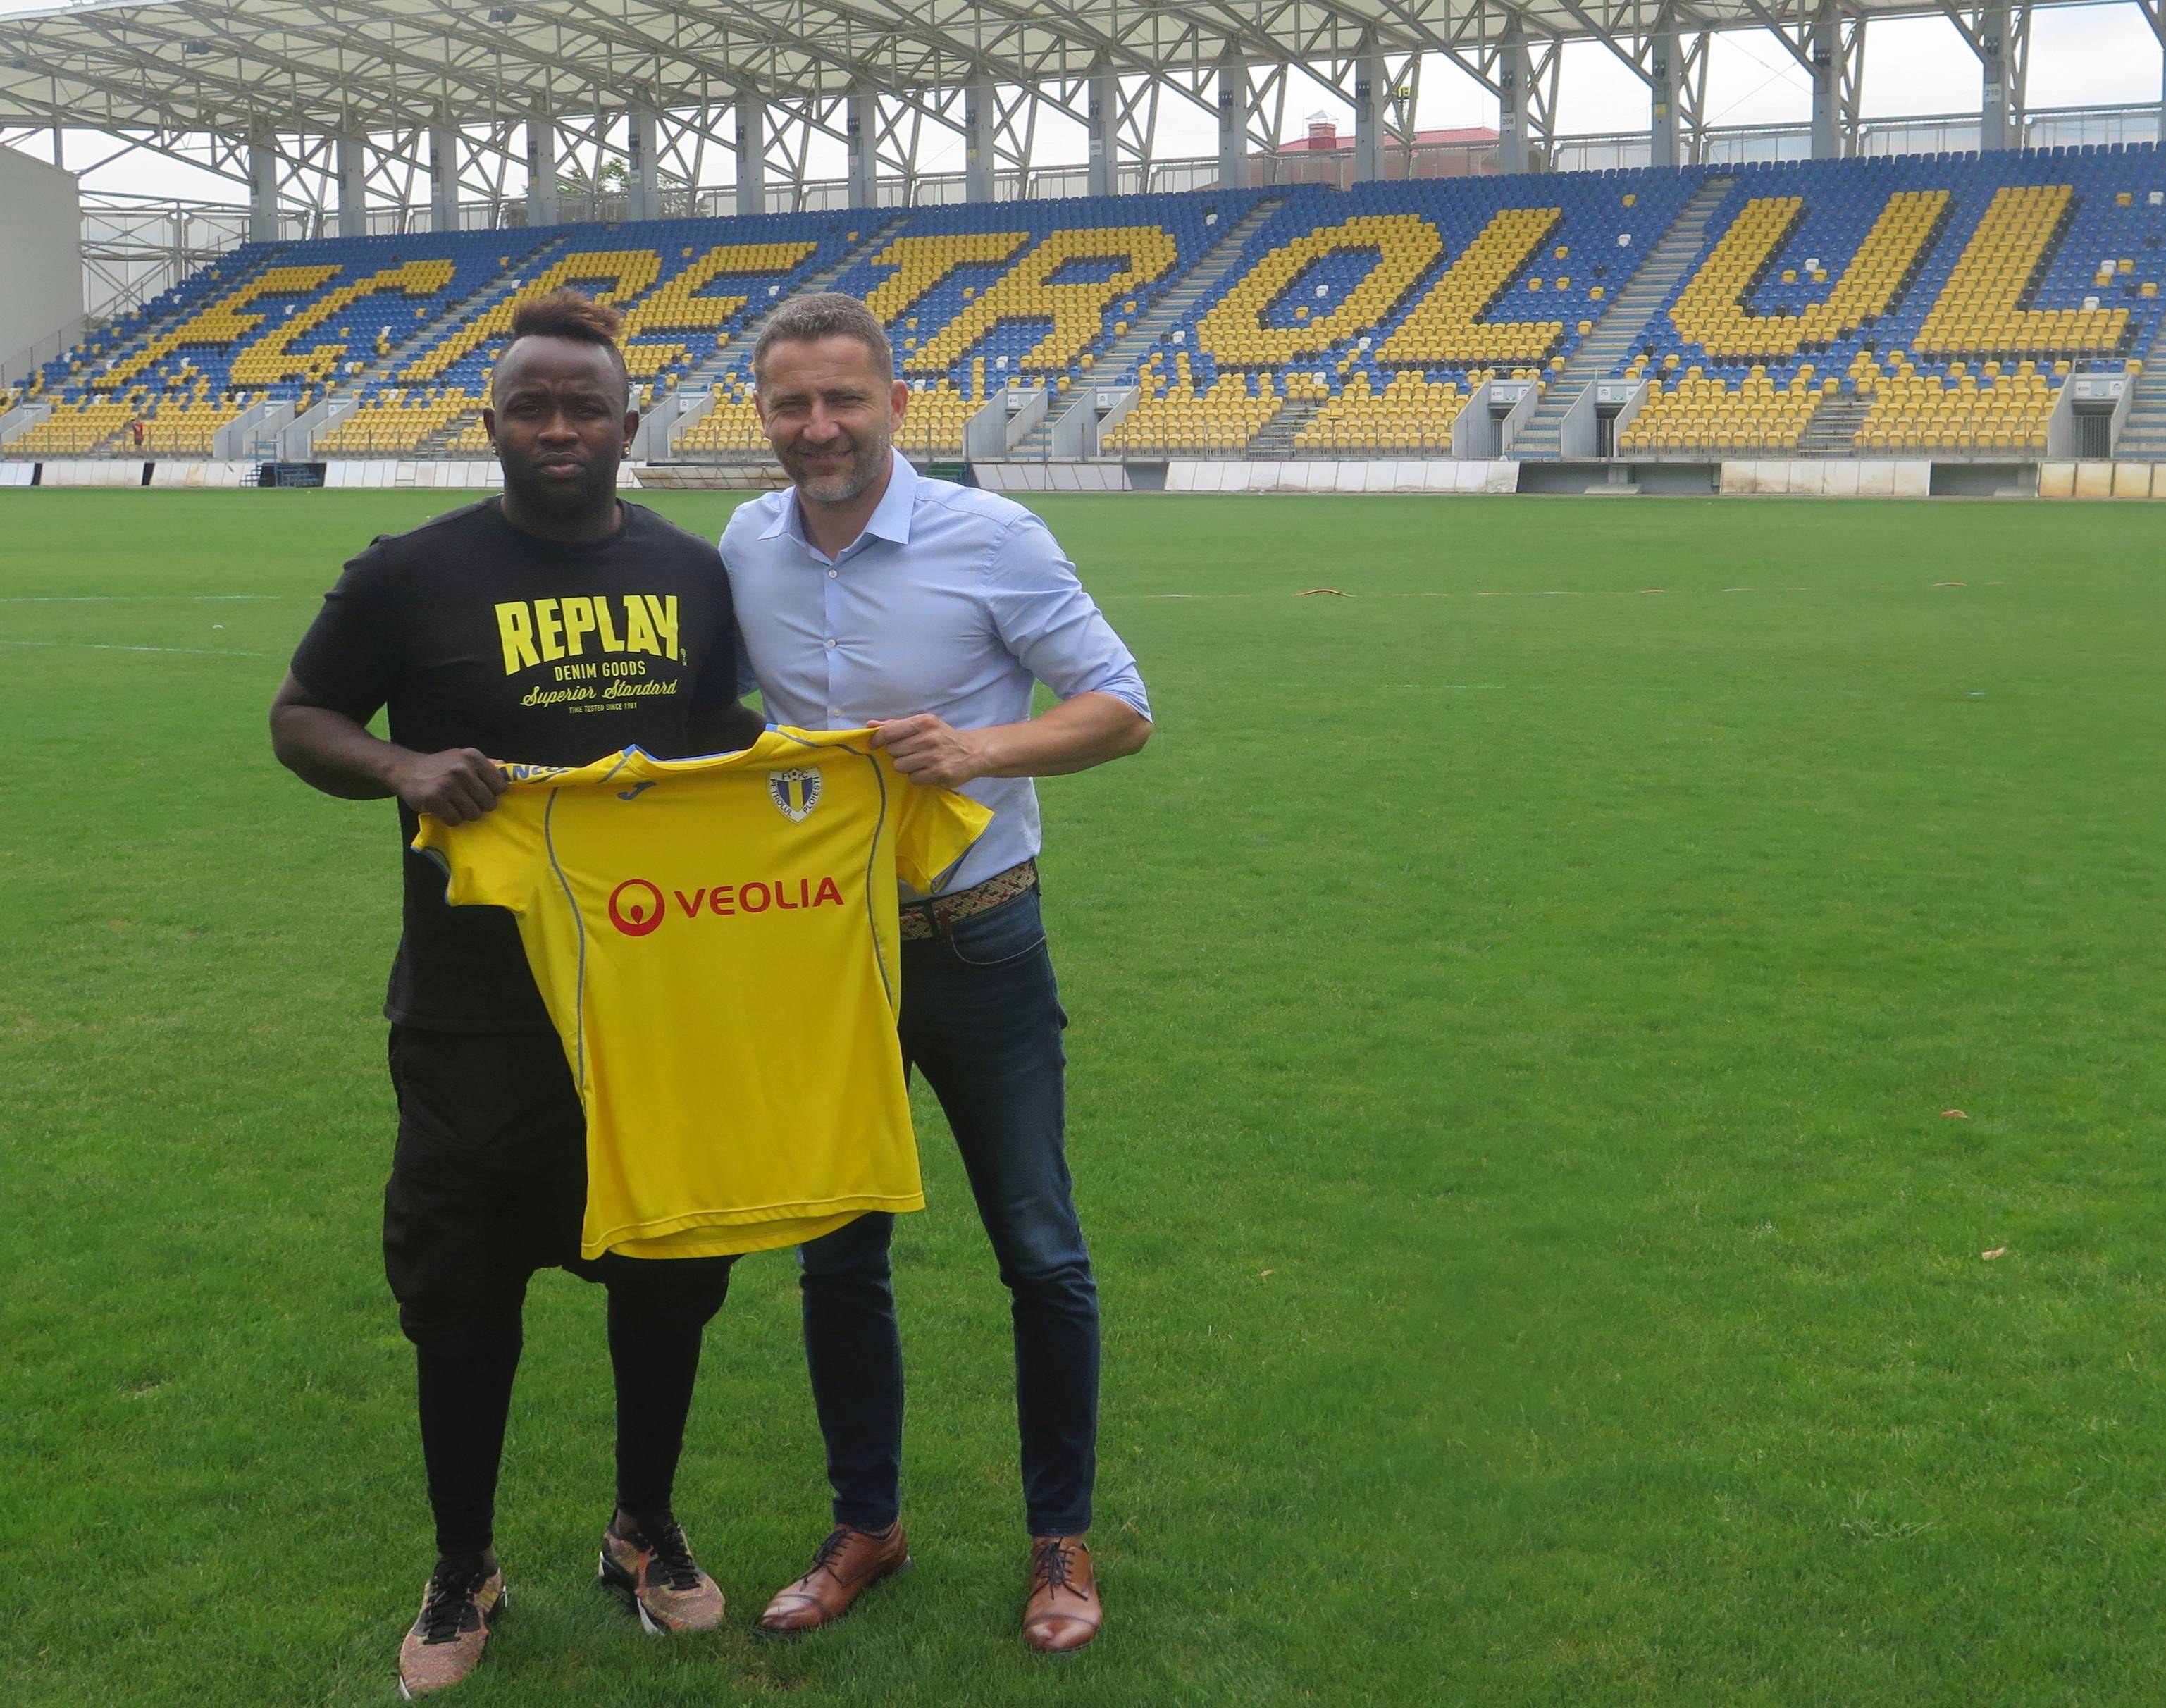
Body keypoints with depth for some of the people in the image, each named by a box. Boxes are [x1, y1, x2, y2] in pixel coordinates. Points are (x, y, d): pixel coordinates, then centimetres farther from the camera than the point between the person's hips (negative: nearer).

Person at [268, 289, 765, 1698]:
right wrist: (402, 769, -19)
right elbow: (300, 719, 0)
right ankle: (464, 1573, 28)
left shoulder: (693, 571, 5)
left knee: (671, 1271, 14)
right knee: (465, 1290, 7)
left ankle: (646, 1531, 37)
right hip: (479, 1007, -3)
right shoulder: (414, 575, -6)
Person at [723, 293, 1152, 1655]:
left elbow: (1122, 710, -10)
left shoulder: (992, 539, -13)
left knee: (1042, 1256, 5)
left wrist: (985, 748, -25)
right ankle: (868, 1525, 32)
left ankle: (1062, 1538, 24)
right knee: (836, 1257, 13)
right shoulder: (745, 551, 0)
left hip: (978, 943, -4)